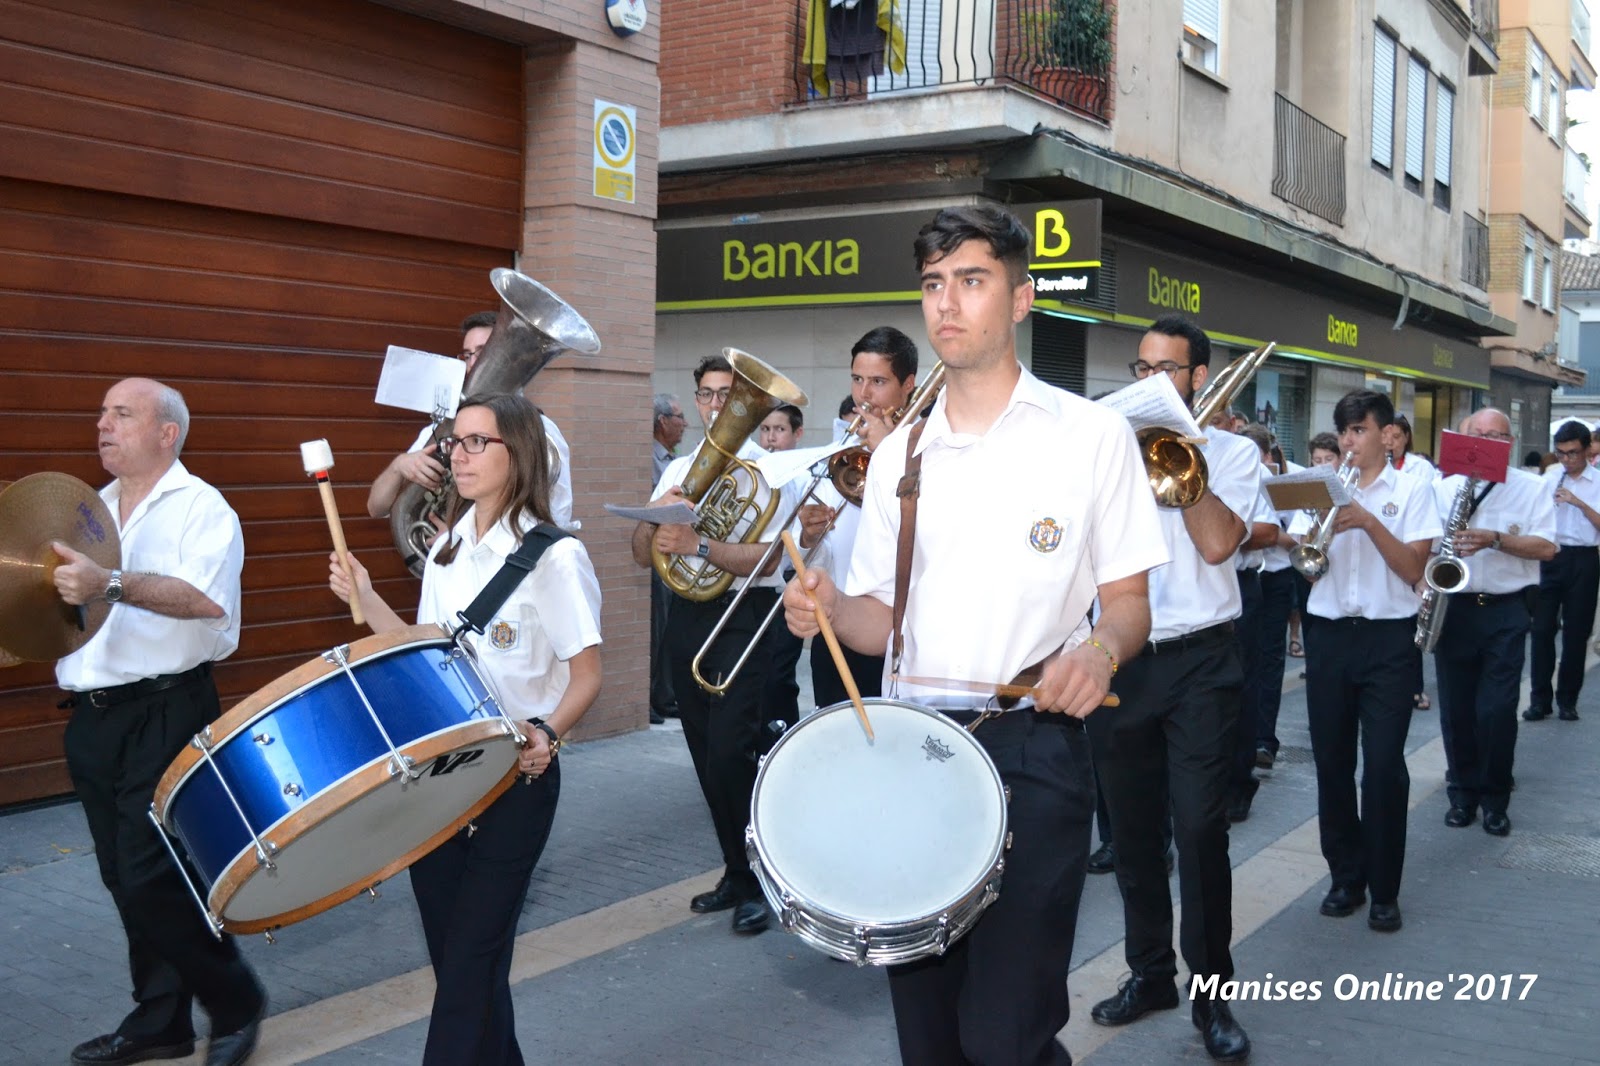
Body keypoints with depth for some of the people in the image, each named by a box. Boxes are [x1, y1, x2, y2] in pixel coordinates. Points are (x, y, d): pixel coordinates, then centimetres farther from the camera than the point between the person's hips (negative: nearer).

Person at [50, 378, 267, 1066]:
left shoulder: (201, 508, -7)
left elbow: (206, 598, -23)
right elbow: (57, 594, 26)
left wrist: (111, 583, -32)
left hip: (165, 715, -7)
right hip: (93, 718, 7)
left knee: (151, 875, -8)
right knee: (125, 877, 11)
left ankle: (234, 1002, 11)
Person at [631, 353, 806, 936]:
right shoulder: (679, 469, 15)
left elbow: (767, 557, -15)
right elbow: (644, 554, 10)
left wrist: (698, 545, -24)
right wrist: (657, 514, -10)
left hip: (742, 618, -6)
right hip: (686, 616, 6)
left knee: (729, 753, -12)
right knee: (707, 756, 10)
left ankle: (758, 882, 4)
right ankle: (736, 872, 24)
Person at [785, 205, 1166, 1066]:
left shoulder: (1090, 435, -1)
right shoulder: (900, 452, 10)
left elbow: (1128, 601, 1)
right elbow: (883, 619, 14)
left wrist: (1100, 649, -21)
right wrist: (830, 609, -9)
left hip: (1033, 750, -4)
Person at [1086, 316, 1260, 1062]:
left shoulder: (1231, 450, 3)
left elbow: (1216, 541, -13)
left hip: (1198, 662, -3)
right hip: (1119, 659, 3)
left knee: (1200, 829, -7)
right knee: (1132, 829, 10)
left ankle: (1211, 992, 7)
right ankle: (1149, 972, 26)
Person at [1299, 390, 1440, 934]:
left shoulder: (1413, 488, 1)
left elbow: (1413, 569, -7)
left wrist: (1369, 521, -18)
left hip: (1388, 639, -3)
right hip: (1329, 636, 3)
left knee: (1383, 766, -5)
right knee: (1332, 762, 6)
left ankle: (1384, 890, 7)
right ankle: (1346, 877, 20)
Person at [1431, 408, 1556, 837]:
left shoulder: (1532, 488, 2)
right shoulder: (1444, 487, 7)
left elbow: (1546, 547, -6)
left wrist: (1495, 539, -19)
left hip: (1505, 611, -2)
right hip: (1452, 608, 2)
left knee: (1497, 711, -5)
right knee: (1456, 708, 7)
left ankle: (1495, 799, 10)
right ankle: (1462, 793, 21)